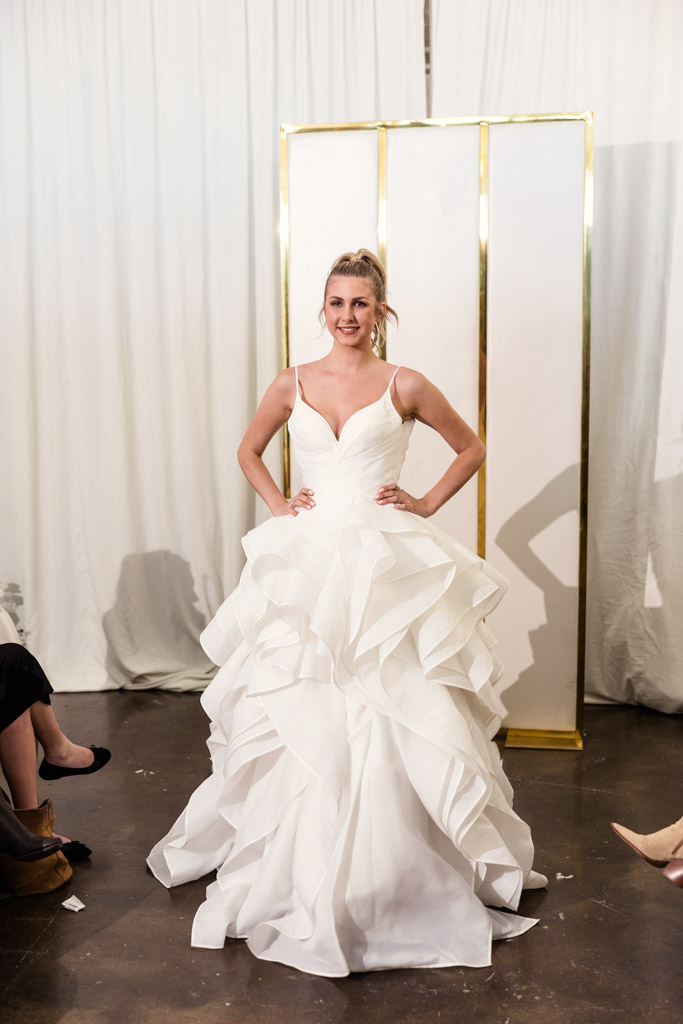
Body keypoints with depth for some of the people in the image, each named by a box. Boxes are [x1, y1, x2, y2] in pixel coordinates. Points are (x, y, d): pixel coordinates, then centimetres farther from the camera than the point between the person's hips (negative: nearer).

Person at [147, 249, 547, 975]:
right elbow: (248, 451, 22)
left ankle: (395, 876, 21)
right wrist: (278, 503, 7)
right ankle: (297, 875, 25)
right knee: (299, 716, 5)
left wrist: (427, 503, 3)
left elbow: (470, 447, 13)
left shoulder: (404, 386, 2)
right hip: (309, 564, 2)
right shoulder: (291, 385, 7)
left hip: (389, 566, -2)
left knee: (394, 716, 0)